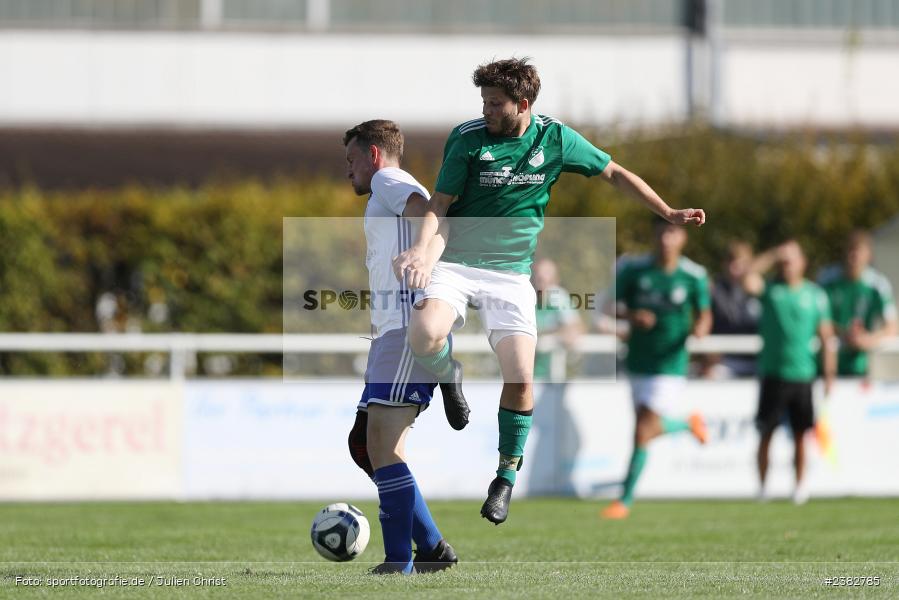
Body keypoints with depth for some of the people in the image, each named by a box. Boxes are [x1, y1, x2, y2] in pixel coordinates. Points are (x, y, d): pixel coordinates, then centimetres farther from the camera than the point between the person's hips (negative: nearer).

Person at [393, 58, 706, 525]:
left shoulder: (555, 138, -1)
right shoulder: (468, 139, -6)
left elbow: (614, 173, 12)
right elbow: (440, 203, -5)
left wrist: (669, 214, 12)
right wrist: (421, 249, -24)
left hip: (511, 272, 1)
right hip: (456, 263, -1)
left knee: (520, 376, -13)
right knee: (424, 336, -30)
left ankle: (506, 475, 9)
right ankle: (449, 382, 8)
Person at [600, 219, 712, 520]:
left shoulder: (694, 276, -8)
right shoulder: (633, 269, -4)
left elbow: (704, 314, 4)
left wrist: (700, 328, -20)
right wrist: (631, 316, -21)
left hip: (671, 365, -4)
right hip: (638, 362, 4)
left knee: (643, 431, -13)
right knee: (650, 428, 13)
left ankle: (625, 500, -6)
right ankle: (688, 424, 46)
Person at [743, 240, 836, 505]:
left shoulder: (815, 295, 5)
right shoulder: (770, 289, 3)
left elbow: (826, 336, 7)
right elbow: (748, 281, -19)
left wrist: (829, 374, 3)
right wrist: (772, 255, -18)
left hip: (803, 374, 1)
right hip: (772, 373, -1)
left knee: (800, 434, 4)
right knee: (766, 433, 1)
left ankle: (801, 484, 13)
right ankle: (763, 485, 9)